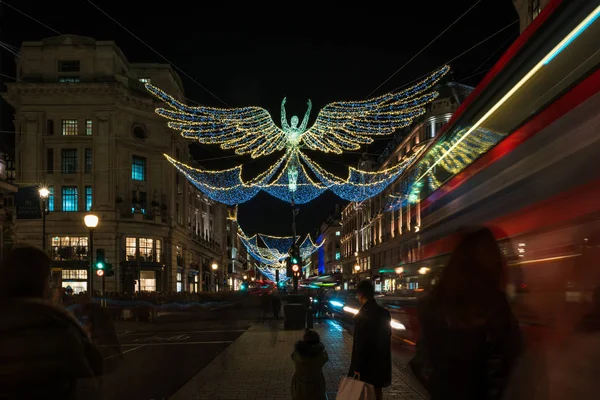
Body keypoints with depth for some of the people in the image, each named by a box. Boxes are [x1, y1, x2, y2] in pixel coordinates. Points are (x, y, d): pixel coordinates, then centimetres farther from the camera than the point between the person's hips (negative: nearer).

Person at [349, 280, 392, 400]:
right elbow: (386, 337, 8)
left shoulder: (362, 315, -21)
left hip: (367, 363, -6)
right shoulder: (384, 313, 0)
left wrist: (357, 368, -12)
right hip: (381, 361, 7)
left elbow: (359, 344, -19)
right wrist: (383, 359, 17)